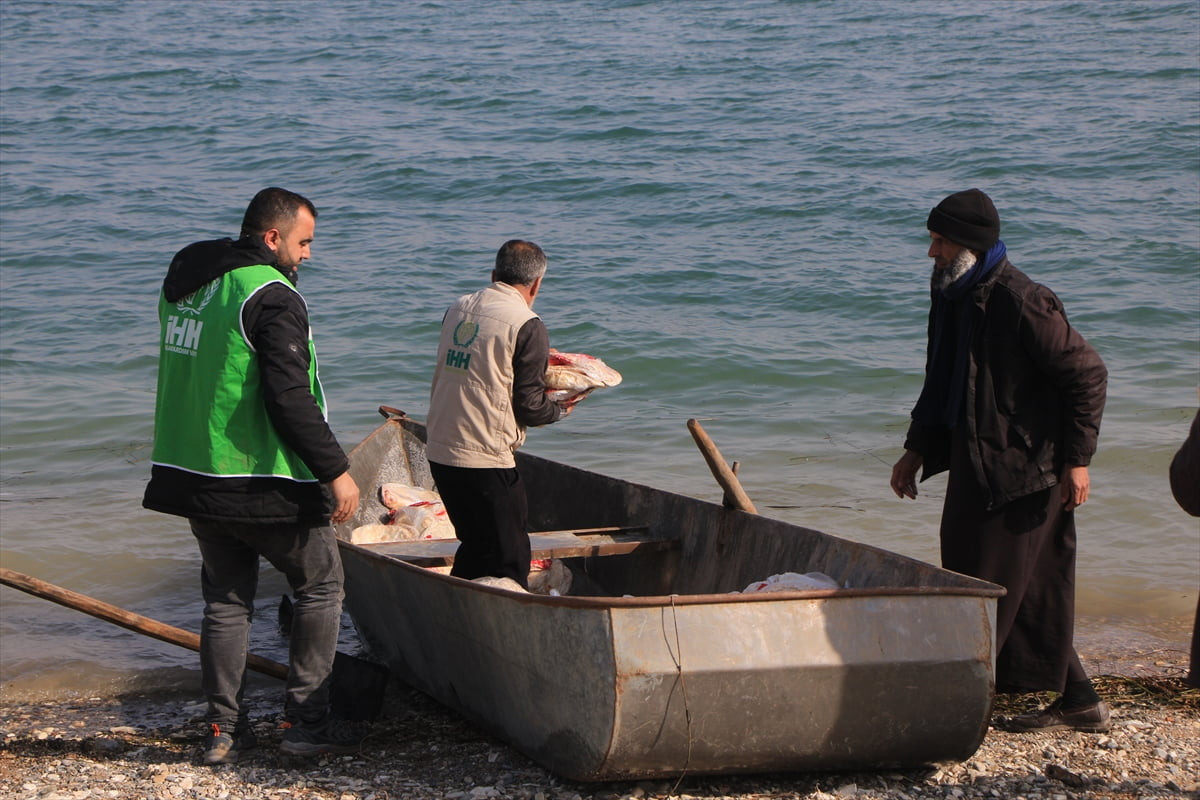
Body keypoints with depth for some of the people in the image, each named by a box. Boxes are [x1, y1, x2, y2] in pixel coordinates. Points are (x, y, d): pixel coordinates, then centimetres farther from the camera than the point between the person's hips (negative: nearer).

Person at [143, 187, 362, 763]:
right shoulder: (271, 297, -16)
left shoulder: (182, 284, 11)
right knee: (320, 586, 9)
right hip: (264, 484, -7)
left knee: (226, 599, 16)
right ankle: (305, 722, 7)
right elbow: (290, 398, -22)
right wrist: (335, 470, -16)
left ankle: (224, 730, 16)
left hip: (192, 476, 7)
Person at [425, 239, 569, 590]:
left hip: (439, 452, 7)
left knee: (476, 546, 22)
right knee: (508, 561, 1)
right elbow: (529, 408, -10)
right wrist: (561, 409, 11)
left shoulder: (459, 308, 9)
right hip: (484, 461, -7)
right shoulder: (527, 326, -11)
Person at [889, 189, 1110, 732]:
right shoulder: (953, 297, 10)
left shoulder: (1021, 303, -18)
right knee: (1032, 591, 12)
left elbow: (1087, 374, -15)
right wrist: (917, 449, 18)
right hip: (976, 468, 9)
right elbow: (941, 382, 22)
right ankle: (1078, 701, 20)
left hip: (1021, 472, -9)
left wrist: (1076, 459, -15)